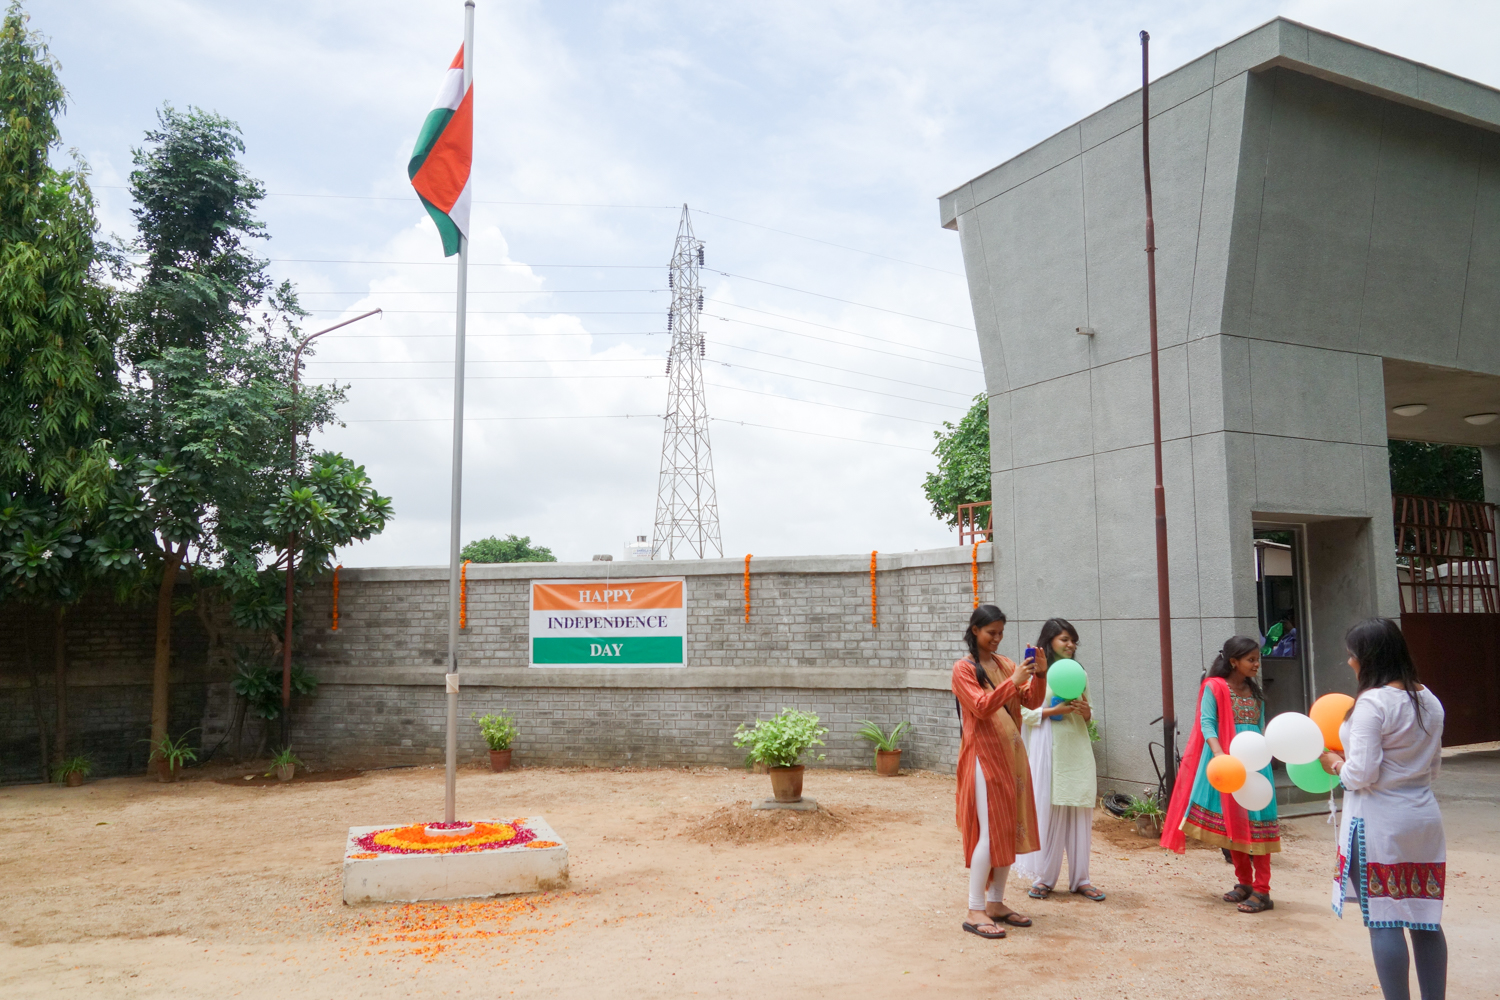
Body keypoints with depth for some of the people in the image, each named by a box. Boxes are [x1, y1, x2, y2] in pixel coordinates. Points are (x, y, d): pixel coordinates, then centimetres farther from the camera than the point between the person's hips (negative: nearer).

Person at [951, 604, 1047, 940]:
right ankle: (975, 912, -3)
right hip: (984, 754, -7)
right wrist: (1013, 682, -24)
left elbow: (1031, 701, 5)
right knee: (989, 831, -9)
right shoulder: (964, 669, -7)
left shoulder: (1004, 664, 11)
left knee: (1010, 829, 9)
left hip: (1010, 752, 7)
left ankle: (996, 903, 19)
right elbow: (981, 707, -18)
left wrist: (1039, 675, -11)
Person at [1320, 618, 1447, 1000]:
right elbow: (1432, 768, 17)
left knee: (1383, 920, 0)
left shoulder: (1373, 702, -17)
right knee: (1425, 919, 14)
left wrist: (1335, 764, 0)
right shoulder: (1429, 700, 9)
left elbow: (1362, 774, -18)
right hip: (1424, 818, 8)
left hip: (1379, 822, -8)